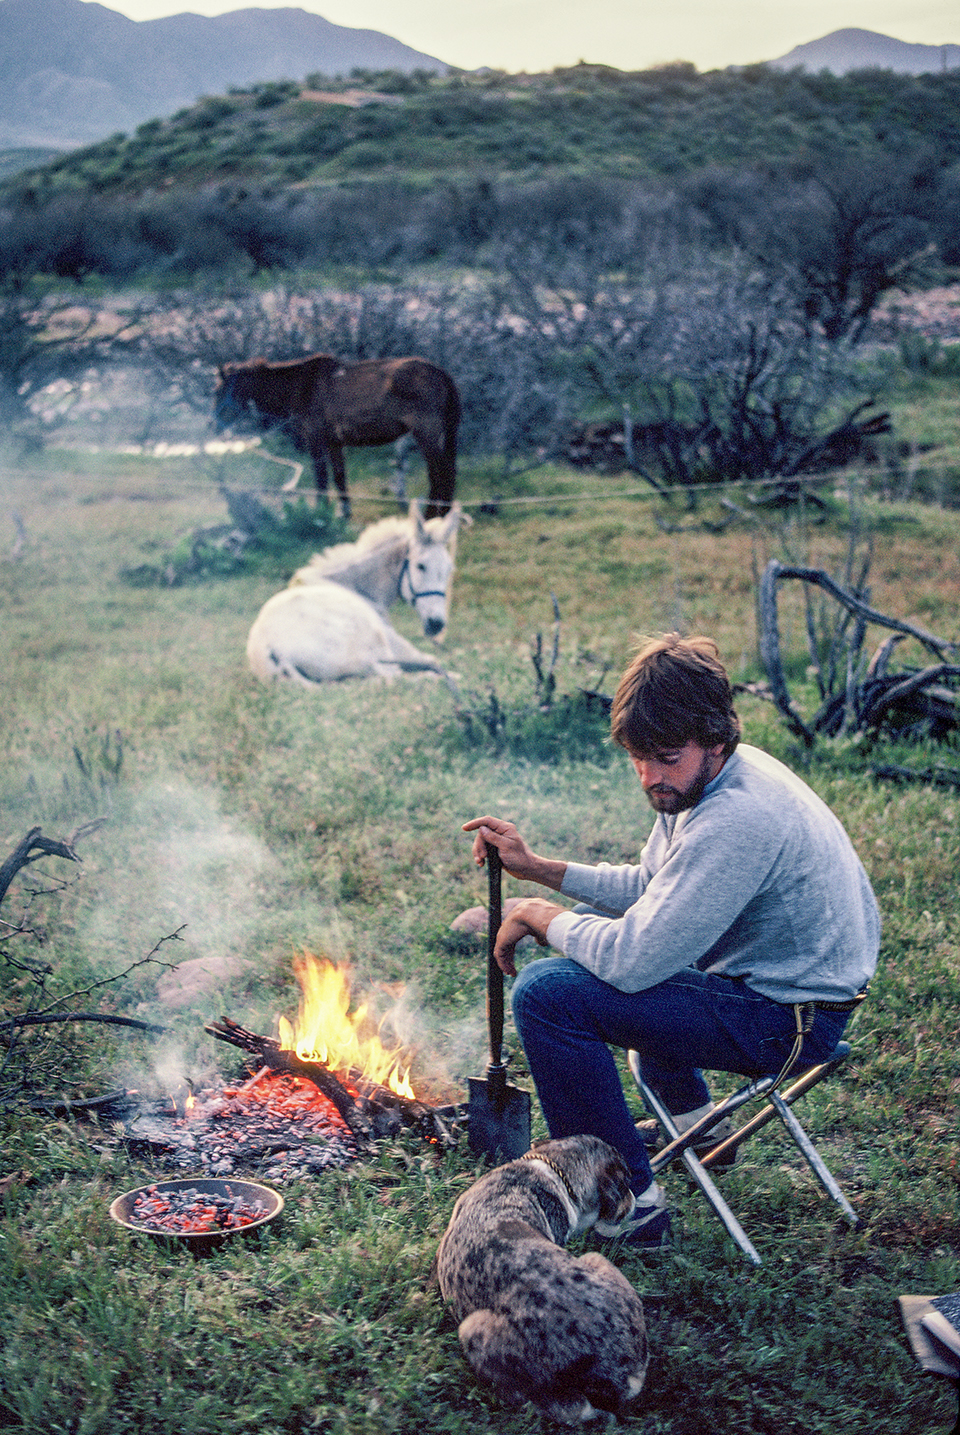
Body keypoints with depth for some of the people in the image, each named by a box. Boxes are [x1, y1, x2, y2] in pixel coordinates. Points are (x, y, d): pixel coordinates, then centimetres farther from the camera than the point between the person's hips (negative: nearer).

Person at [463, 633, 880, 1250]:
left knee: (547, 992, -19)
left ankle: (632, 1204, -7)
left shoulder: (738, 820, -30)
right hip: (777, 971, 10)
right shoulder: (703, 777, 0)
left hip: (789, 1022, -10)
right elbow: (650, 887, 15)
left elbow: (633, 963, -29)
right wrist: (537, 868, 5)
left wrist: (540, 916, -12)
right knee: (595, 922, 27)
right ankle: (693, 1117, 35)